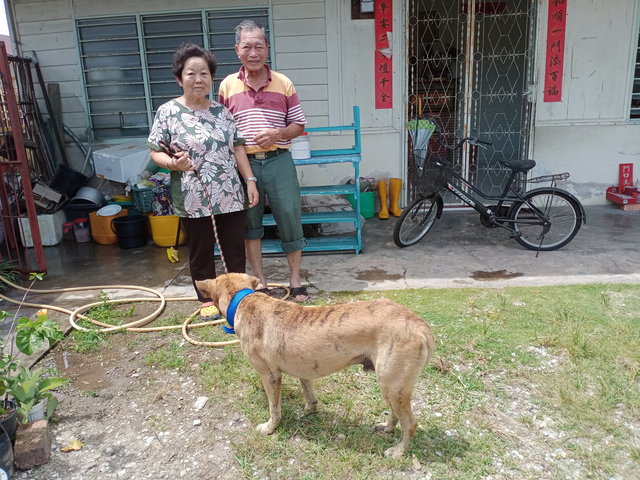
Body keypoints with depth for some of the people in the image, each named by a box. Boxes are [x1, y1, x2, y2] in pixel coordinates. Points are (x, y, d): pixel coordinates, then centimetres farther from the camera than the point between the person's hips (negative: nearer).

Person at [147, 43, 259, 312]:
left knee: (235, 247, 10)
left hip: (230, 195, 3)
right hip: (192, 199, -3)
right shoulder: (168, 112, -3)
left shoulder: (221, 111, 8)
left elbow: (237, 148, 10)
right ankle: (207, 300, 27)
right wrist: (173, 163, -24)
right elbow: (156, 153, -4)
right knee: (201, 251, 9)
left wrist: (250, 181, 3)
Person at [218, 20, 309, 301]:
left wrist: (278, 133, -13)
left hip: (278, 161, 0)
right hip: (243, 163, 1)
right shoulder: (228, 85, 5)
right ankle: (259, 282, 23)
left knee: (290, 219, 3)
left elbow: (298, 125, 7)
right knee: (249, 223, 8)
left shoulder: (284, 84, 4)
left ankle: (295, 280, 19)